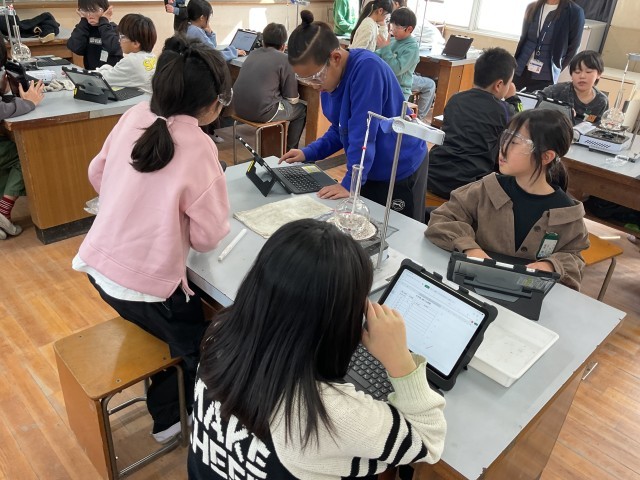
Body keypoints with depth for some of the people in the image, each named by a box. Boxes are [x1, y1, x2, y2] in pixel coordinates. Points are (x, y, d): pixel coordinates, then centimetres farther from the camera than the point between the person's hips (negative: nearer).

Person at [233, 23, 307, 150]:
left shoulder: (253, 54, 14)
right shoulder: (284, 60, -3)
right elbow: (292, 99, 0)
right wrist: (296, 96, 22)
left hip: (239, 108, 7)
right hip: (262, 112, -7)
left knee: (282, 101, 33)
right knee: (302, 110, 19)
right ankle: (289, 150, 27)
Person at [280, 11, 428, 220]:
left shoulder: (367, 68, -29)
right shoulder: (330, 77, -3)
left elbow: (362, 133, -29)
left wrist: (350, 183, -25)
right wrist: (308, 153, 0)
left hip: (400, 170, -8)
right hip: (369, 170, 8)